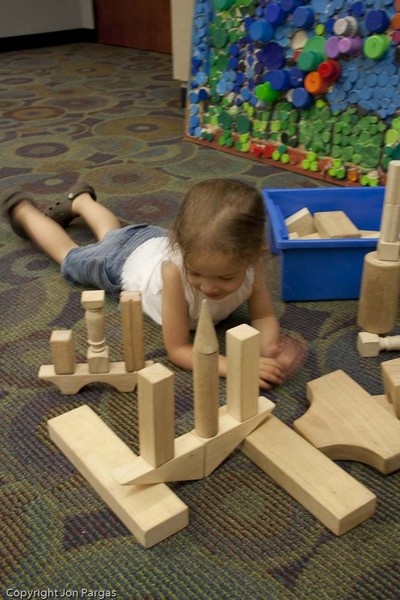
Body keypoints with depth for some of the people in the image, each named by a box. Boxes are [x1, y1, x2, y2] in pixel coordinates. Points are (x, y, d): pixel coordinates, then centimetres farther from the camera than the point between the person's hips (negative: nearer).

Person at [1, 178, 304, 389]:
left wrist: (270, 348, -50)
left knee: (111, 234, 36)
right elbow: (178, 349, -42)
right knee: (70, 256, 28)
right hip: (127, 258, -3)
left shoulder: (251, 260, -41)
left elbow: (264, 316, -27)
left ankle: (81, 200, 64)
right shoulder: (174, 270, -50)